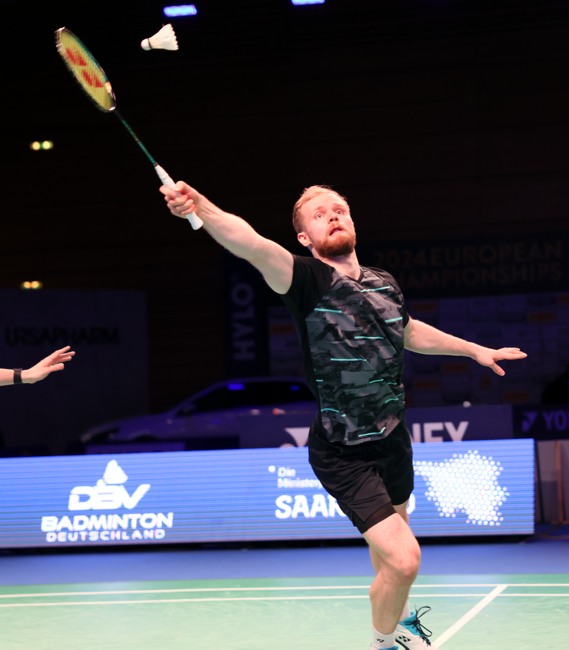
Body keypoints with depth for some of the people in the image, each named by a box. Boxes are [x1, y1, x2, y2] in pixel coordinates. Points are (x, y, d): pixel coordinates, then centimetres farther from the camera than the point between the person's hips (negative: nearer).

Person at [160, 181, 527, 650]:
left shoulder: (385, 284, 0)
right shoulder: (310, 280, -20)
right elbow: (255, 247, -41)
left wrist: (475, 350, 30)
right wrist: (201, 207, -59)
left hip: (393, 439, 7)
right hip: (344, 457, -7)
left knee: (393, 531, 28)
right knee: (402, 558, -16)